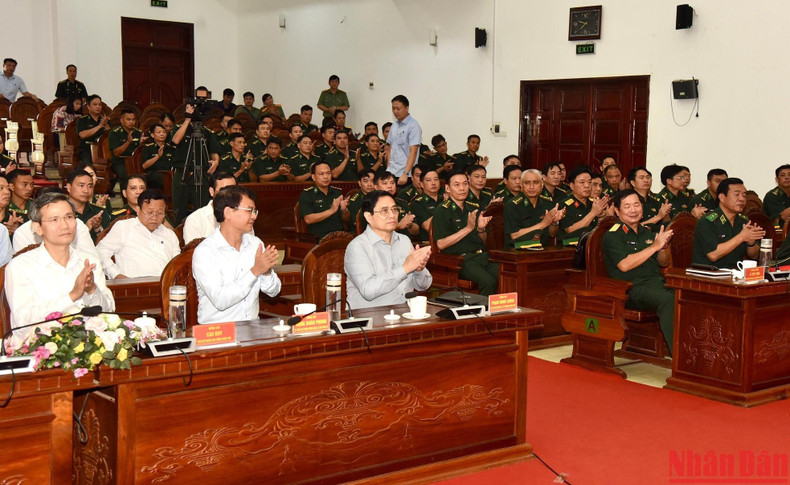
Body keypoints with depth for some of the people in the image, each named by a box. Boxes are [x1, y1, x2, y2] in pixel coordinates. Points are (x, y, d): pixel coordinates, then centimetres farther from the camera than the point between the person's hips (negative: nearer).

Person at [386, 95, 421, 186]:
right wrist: (388, 169, 12)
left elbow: (413, 152, -15)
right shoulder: (394, 125, 15)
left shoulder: (413, 126, -7)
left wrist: (405, 173, -22)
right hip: (391, 173, 6)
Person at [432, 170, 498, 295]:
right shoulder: (442, 211, 1)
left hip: (482, 256, 6)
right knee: (488, 282, -32)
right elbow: (441, 244, -9)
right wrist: (468, 228, -11)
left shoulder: (474, 208, 19)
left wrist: (481, 229, 0)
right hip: (461, 260, -6)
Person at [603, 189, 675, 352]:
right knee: (669, 299, -34)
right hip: (633, 288, -6)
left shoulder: (647, 232, 22)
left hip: (658, 283, 7)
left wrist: (663, 247, 0)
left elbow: (664, 263, 24)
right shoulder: (613, 235, 1)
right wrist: (654, 246, -11)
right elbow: (624, 265, -13)